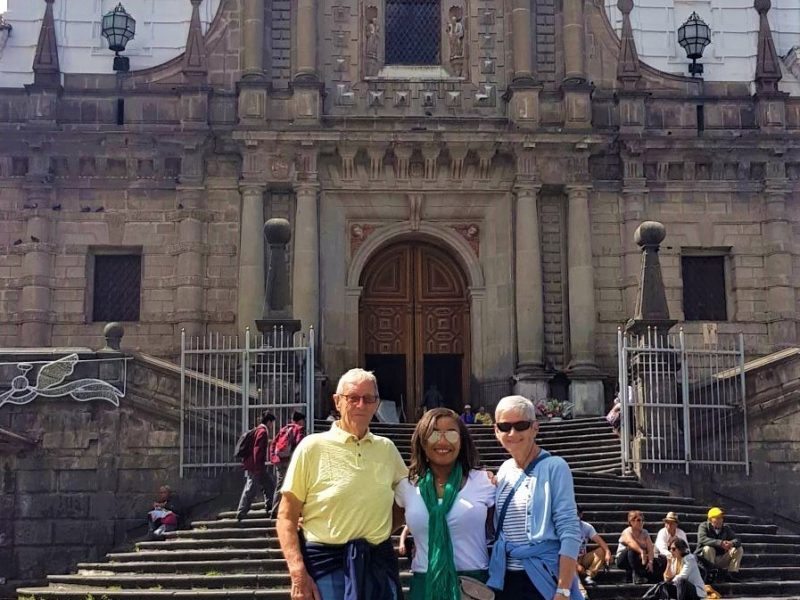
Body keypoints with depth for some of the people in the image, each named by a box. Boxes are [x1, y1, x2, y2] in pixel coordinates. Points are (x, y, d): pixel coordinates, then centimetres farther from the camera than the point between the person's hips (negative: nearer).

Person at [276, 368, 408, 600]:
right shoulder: (312, 447, -4)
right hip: (326, 564, -4)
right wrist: (298, 575, -16)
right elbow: (286, 517, -6)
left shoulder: (387, 448, 7)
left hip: (379, 564, 4)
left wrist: (384, 530, 6)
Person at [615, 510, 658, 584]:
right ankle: (637, 575, -35)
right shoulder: (627, 532, -15)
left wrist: (650, 561, -28)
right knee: (632, 549, -35)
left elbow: (650, 548, -10)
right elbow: (631, 542, -38)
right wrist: (642, 552, -57)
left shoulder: (645, 533, 2)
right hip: (622, 560, -5)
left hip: (638, 559, 5)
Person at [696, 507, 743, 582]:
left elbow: (737, 540, -4)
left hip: (721, 559, 4)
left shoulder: (726, 528, 7)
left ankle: (732, 573, -7)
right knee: (708, 548, -34)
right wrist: (720, 543, -39)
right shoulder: (704, 526, -7)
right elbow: (702, 539, -28)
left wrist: (731, 543, -30)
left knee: (739, 549, -7)